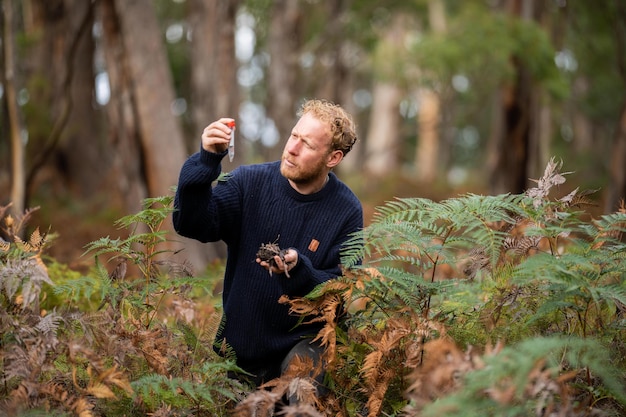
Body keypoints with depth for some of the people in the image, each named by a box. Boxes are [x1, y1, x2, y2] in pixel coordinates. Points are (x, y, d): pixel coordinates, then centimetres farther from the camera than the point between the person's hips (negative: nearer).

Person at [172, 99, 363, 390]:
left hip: (300, 345, -2)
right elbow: (192, 225, -17)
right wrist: (206, 161, -31)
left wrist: (298, 270, -29)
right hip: (238, 345, 2)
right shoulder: (249, 182, -5)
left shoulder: (347, 211, -9)